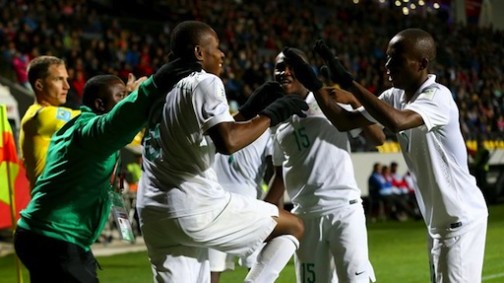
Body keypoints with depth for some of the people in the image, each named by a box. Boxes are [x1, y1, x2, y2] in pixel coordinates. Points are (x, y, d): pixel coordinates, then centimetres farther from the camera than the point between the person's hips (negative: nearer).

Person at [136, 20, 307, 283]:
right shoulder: (205, 82, -5)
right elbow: (228, 142, -20)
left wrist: (252, 107, 29)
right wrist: (272, 114, -7)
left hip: (154, 214, 8)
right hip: (196, 208, -8)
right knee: (292, 226, 9)